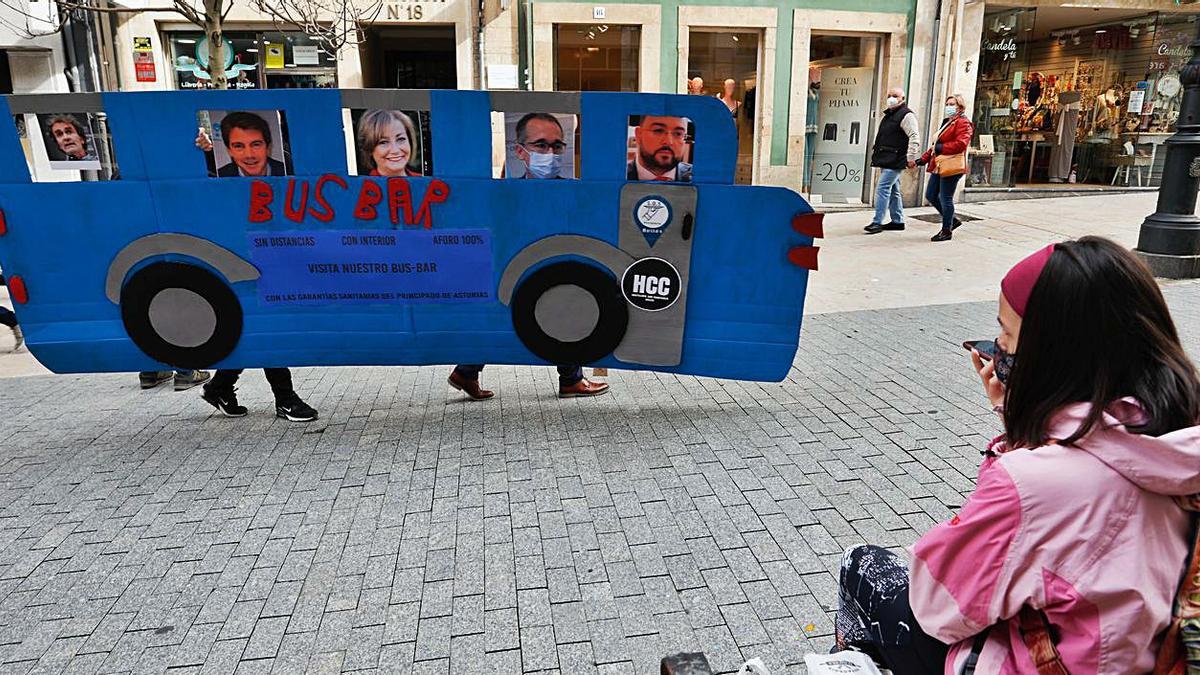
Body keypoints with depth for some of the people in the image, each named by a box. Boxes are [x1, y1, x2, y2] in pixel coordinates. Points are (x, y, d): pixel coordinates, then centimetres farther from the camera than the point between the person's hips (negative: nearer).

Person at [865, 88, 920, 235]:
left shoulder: (906, 115, -10)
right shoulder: (889, 115, 19)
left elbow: (914, 137, -17)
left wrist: (911, 158, -21)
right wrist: (876, 151, 25)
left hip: (895, 161, -10)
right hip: (886, 161, 10)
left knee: (882, 189, -14)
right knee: (893, 191, 14)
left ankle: (877, 222, -13)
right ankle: (897, 221, 22)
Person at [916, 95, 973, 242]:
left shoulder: (963, 123, -7)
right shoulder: (947, 123, 23)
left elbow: (960, 144, -21)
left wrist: (941, 147, -19)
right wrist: (924, 158, 17)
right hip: (938, 167, 10)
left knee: (945, 199, -5)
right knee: (931, 196, 11)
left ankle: (947, 231, 7)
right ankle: (952, 220, 26)